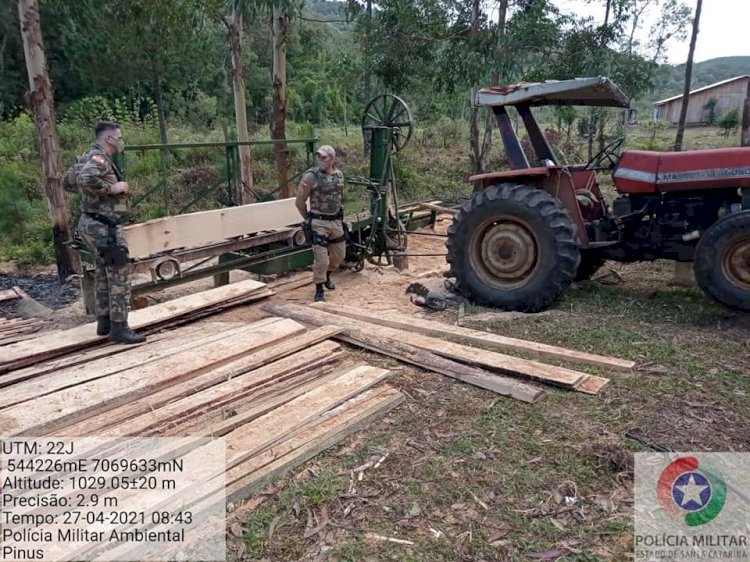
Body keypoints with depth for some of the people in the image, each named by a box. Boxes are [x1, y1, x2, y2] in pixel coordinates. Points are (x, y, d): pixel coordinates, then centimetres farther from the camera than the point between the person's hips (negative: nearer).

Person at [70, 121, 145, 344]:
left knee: (103, 276, 18)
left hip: (93, 225, 11)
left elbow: (70, 179, 26)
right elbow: (85, 179, -36)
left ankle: (104, 322, 26)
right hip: (104, 228, -11)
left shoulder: (88, 156, 14)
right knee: (119, 278, -6)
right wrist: (112, 188, -23)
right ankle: (119, 328, -2)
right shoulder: (98, 158, -16)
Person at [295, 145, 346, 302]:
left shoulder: (339, 175, 3)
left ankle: (326, 275, 44)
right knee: (321, 258, -7)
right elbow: (300, 201, -6)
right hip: (319, 223, -6)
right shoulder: (311, 176, -14)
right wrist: (308, 218, 4)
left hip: (336, 221, 6)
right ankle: (319, 289, 11)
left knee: (339, 255, 17)